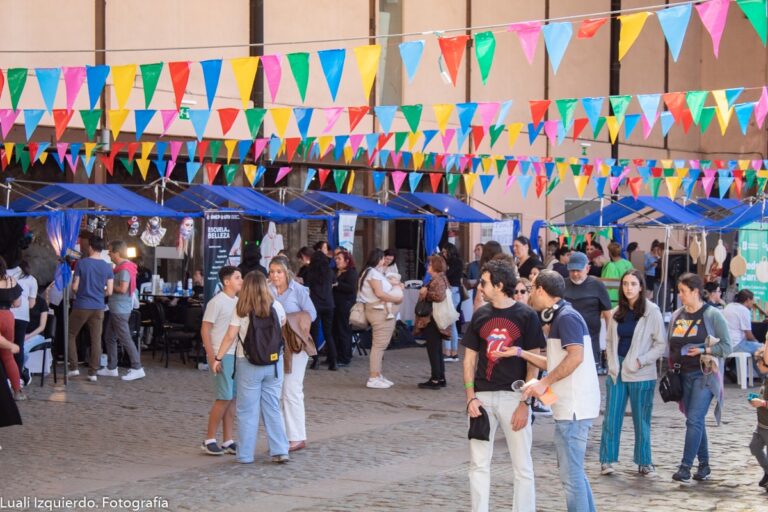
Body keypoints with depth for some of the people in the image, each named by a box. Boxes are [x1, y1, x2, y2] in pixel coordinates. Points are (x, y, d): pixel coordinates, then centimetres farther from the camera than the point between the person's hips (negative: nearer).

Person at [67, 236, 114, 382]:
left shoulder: (81, 263, -8)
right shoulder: (107, 267, 0)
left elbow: (75, 287, -7)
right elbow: (109, 292, -1)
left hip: (81, 306, -2)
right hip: (98, 308, 2)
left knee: (71, 335, 13)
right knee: (96, 339, 6)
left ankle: (74, 368, 9)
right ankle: (93, 372, 6)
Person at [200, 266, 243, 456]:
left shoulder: (238, 301, 12)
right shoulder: (217, 302, -10)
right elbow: (205, 330, -12)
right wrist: (212, 358, -17)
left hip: (236, 355, 7)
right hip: (221, 356, -7)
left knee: (232, 398, 8)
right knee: (224, 398, -8)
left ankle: (228, 441, 14)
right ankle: (209, 440, 3)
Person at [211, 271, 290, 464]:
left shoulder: (241, 310, -9)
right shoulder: (275, 306, 0)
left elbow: (230, 336, -9)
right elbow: (283, 323, 19)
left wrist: (218, 358, 0)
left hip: (248, 364, -3)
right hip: (274, 362, 3)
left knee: (247, 410, 6)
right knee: (273, 408, 11)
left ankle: (245, 454, 10)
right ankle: (280, 451, 6)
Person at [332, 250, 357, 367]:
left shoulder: (352, 272, -5)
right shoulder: (334, 272, 17)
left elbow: (351, 288, -17)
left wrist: (337, 284, -17)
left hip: (345, 305, -7)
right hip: (335, 305, 7)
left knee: (343, 331, -4)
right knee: (335, 331, 6)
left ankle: (345, 359, 1)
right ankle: (336, 356, 13)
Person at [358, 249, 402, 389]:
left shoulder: (374, 272, 19)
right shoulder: (373, 273, -12)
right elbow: (379, 293, -20)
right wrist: (397, 299, -13)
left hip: (382, 312, 11)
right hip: (379, 312, -11)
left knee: (379, 345, 14)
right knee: (379, 345, -9)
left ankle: (377, 375, 20)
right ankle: (373, 378, -8)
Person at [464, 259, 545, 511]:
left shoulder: (526, 316, -4)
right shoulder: (480, 315, 8)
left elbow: (534, 363, -4)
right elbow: (470, 358, 11)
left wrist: (525, 403, -11)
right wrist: (471, 397, 0)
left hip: (514, 397, -4)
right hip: (483, 397, 4)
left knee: (522, 466, 2)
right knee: (478, 463, 7)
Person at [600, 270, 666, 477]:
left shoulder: (652, 312, -5)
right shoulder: (616, 313, 8)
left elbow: (661, 344, -5)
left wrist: (641, 360, -14)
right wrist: (611, 361, 1)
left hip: (641, 375, -3)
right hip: (617, 372, 4)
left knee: (642, 420, 5)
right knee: (611, 417, 2)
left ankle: (644, 462, 15)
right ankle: (607, 459, 8)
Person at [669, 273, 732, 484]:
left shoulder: (712, 315, -5)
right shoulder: (676, 316, 11)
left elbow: (727, 347, -5)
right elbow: (671, 346, 20)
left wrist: (703, 350, -18)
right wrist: (671, 370, 9)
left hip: (704, 374, -6)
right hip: (684, 375, 6)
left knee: (694, 419, -15)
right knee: (695, 421, 10)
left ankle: (685, 467, -17)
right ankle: (704, 464, 20)